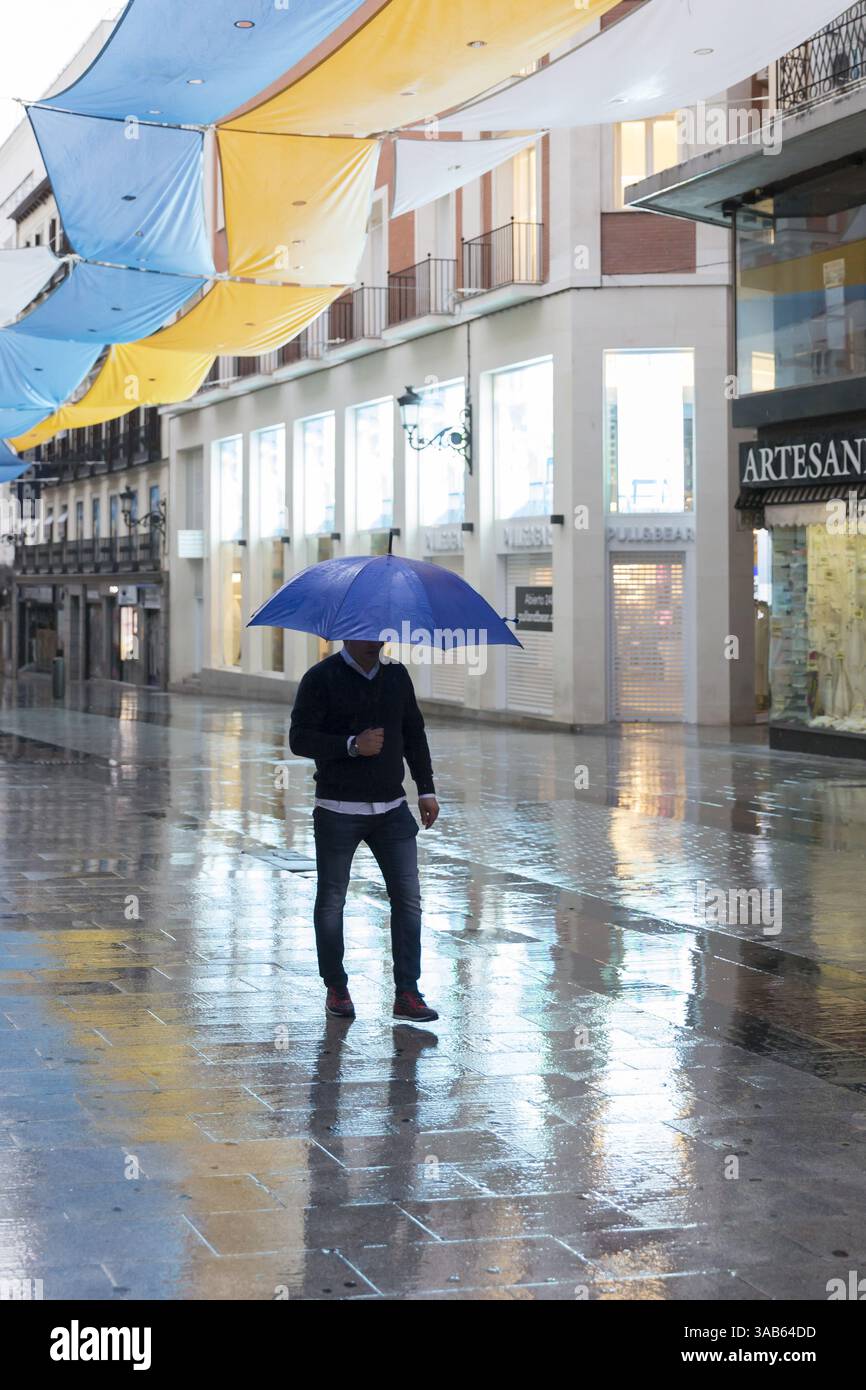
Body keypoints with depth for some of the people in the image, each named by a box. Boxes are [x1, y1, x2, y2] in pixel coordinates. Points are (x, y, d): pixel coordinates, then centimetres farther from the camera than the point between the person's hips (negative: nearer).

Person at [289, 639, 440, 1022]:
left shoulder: (396, 675, 8)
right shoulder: (321, 678, -6)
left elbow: (414, 734, 16)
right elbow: (299, 739, -10)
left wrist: (426, 789, 10)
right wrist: (352, 745, -21)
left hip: (391, 808, 4)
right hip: (338, 812, -4)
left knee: (408, 896, -3)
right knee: (331, 900, 5)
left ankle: (406, 994, -1)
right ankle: (336, 988, 20)